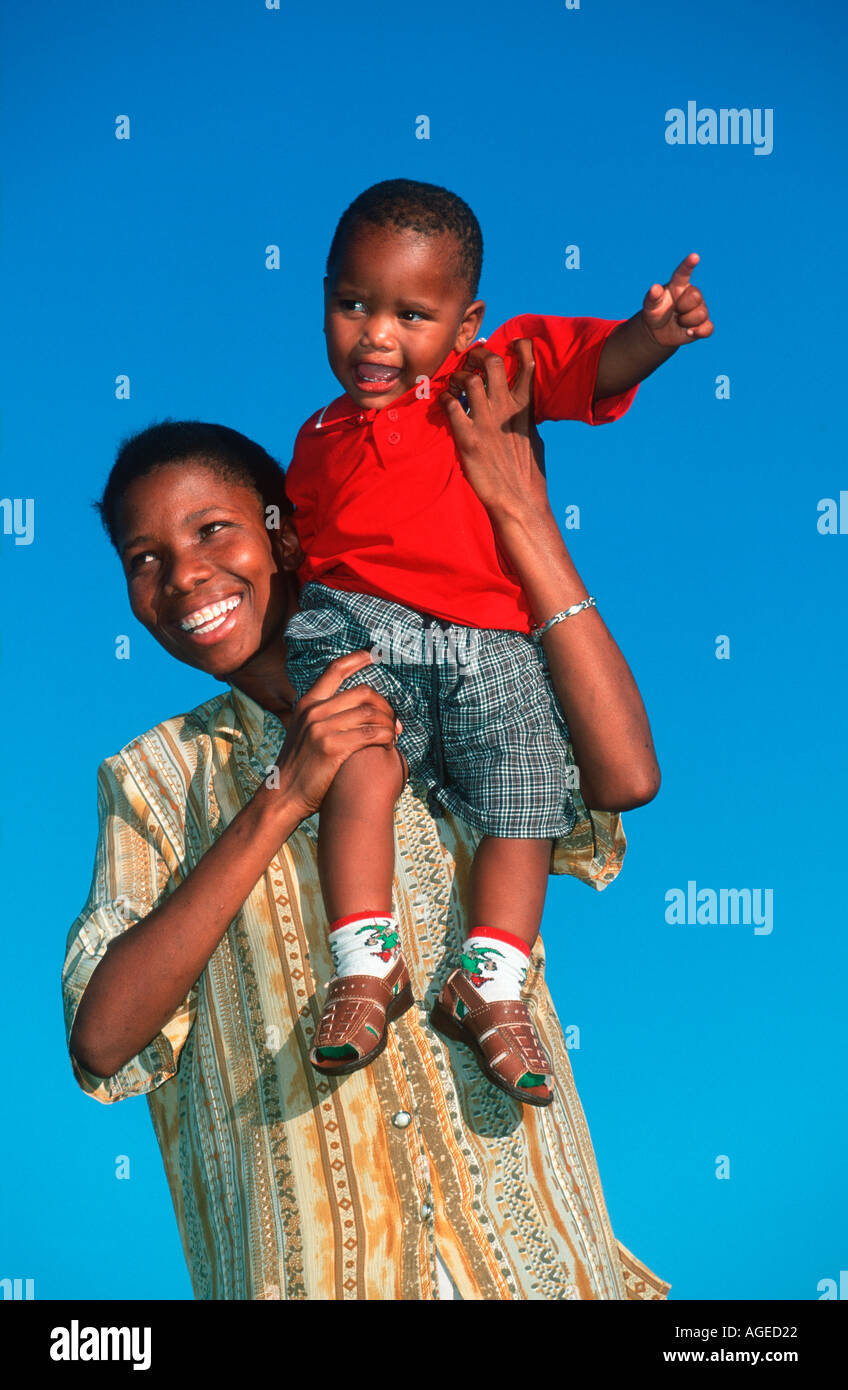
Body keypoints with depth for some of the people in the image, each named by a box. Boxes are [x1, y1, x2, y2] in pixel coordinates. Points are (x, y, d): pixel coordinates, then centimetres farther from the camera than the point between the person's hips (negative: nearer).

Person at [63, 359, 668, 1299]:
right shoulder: (154, 780, 4)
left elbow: (625, 777, -16)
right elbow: (102, 1044, -11)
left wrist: (523, 515, -12)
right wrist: (281, 799, -17)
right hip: (295, 1252, 0)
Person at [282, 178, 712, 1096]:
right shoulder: (321, 437, 22)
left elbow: (593, 365, -7)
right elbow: (300, 545, 29)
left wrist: (652, 333, -26)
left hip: (488, 641, 0)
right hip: (355, 626, 0)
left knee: (524, 800, -10)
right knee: (362, 765, -25)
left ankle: (489, 982, -4)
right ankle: (365, 964, -21)